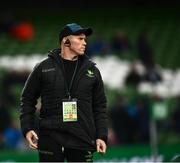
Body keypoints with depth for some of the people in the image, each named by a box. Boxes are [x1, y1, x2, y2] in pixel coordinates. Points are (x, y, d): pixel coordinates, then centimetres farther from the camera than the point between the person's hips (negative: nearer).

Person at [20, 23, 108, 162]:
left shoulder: (92, 70, 10)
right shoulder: (44, 68, 4)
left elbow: (100, 106, 12)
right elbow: (27, 99, 10)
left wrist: (101, 136, 3)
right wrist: (28, 128, -1)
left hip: (82, 140, 2)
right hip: (50, 140, -2)